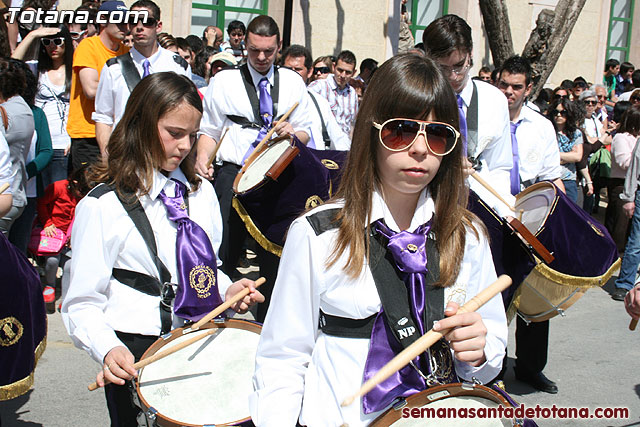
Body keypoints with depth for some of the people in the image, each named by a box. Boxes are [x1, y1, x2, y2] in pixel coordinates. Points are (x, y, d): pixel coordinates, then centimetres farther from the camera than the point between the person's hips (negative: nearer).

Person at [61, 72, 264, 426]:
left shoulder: (201, 191, 5)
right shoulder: (102, 206, -13)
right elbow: (82, 303, -11)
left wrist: (227, 289, -5)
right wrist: (109, 350, -28)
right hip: (136, 355, -5)